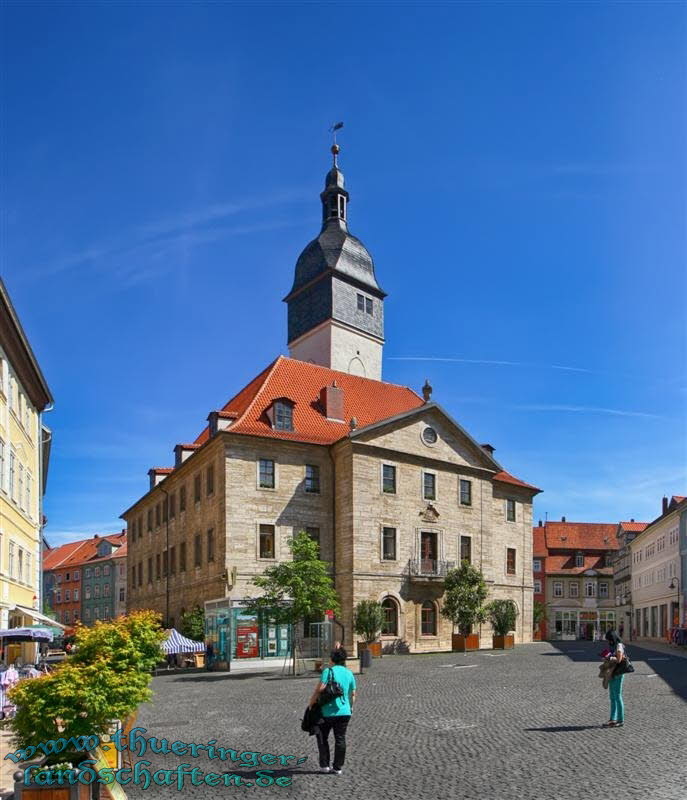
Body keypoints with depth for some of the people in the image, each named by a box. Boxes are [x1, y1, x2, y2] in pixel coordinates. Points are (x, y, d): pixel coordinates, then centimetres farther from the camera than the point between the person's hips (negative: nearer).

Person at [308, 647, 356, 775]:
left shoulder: (328, 671, -12)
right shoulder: (349, 673, 6)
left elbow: (319, 689, -18)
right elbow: (353, 694, 12)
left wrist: (311, 702, -5)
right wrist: (350, 707, 26)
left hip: (328, 712, -4)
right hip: (344, 712, 4)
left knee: (322, 737, 13)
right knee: (340, 739, 11)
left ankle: (324, 765, 15)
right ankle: (338, 767, 14)